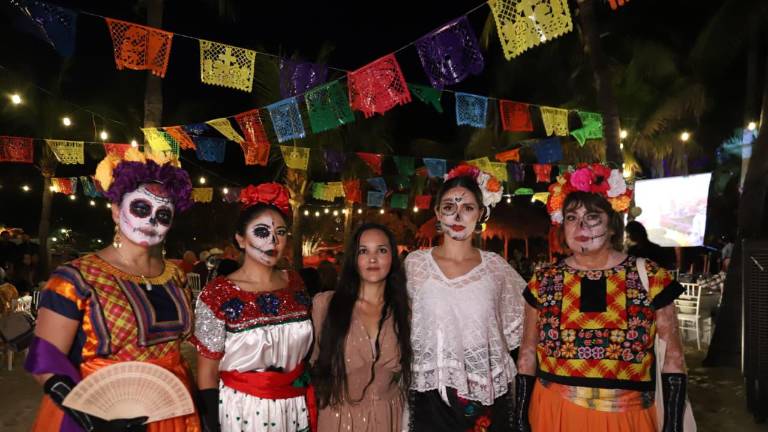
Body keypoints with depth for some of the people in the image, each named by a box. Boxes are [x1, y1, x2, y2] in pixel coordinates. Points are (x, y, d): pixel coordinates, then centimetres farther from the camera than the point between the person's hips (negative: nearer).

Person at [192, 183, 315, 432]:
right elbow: (207, 372, -9)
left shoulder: (295, 283, 0)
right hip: (242, 409, -4)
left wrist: (309, 403, 9)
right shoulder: (218, 294, -14)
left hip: (296, 406, 4)